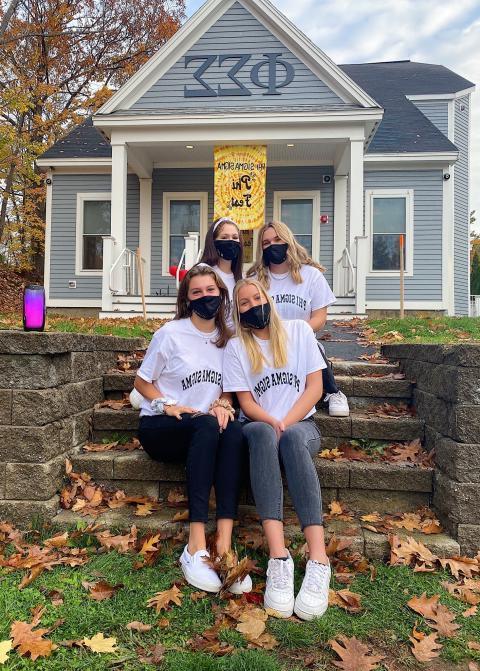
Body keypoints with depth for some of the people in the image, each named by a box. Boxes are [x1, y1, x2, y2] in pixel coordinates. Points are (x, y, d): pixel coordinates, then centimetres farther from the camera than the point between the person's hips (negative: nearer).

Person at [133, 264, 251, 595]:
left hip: (205, 427, 3)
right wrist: (168, 405, -15)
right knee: (207, 424, -36)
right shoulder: (171, 333, -3)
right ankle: (196, 549, -38)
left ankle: (224, 545, -37)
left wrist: (222, 403, -8)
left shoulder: (227, 338, 9)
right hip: (159, 427, -3)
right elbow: (142, 382, 3)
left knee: (234, 430, -32)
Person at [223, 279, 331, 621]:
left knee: (291, 437, -37)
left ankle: (319, 560, -46)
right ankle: (279, 557, -46)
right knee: (262, 432, -37)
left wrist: (286, 424, -13)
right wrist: (272, 422, -20)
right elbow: (246, 402, 1)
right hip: (258, 426, 0)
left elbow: (315, 387, 1)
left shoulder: (299, 330, 9)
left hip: (301, 424, 0)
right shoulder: (236, 346, 8)